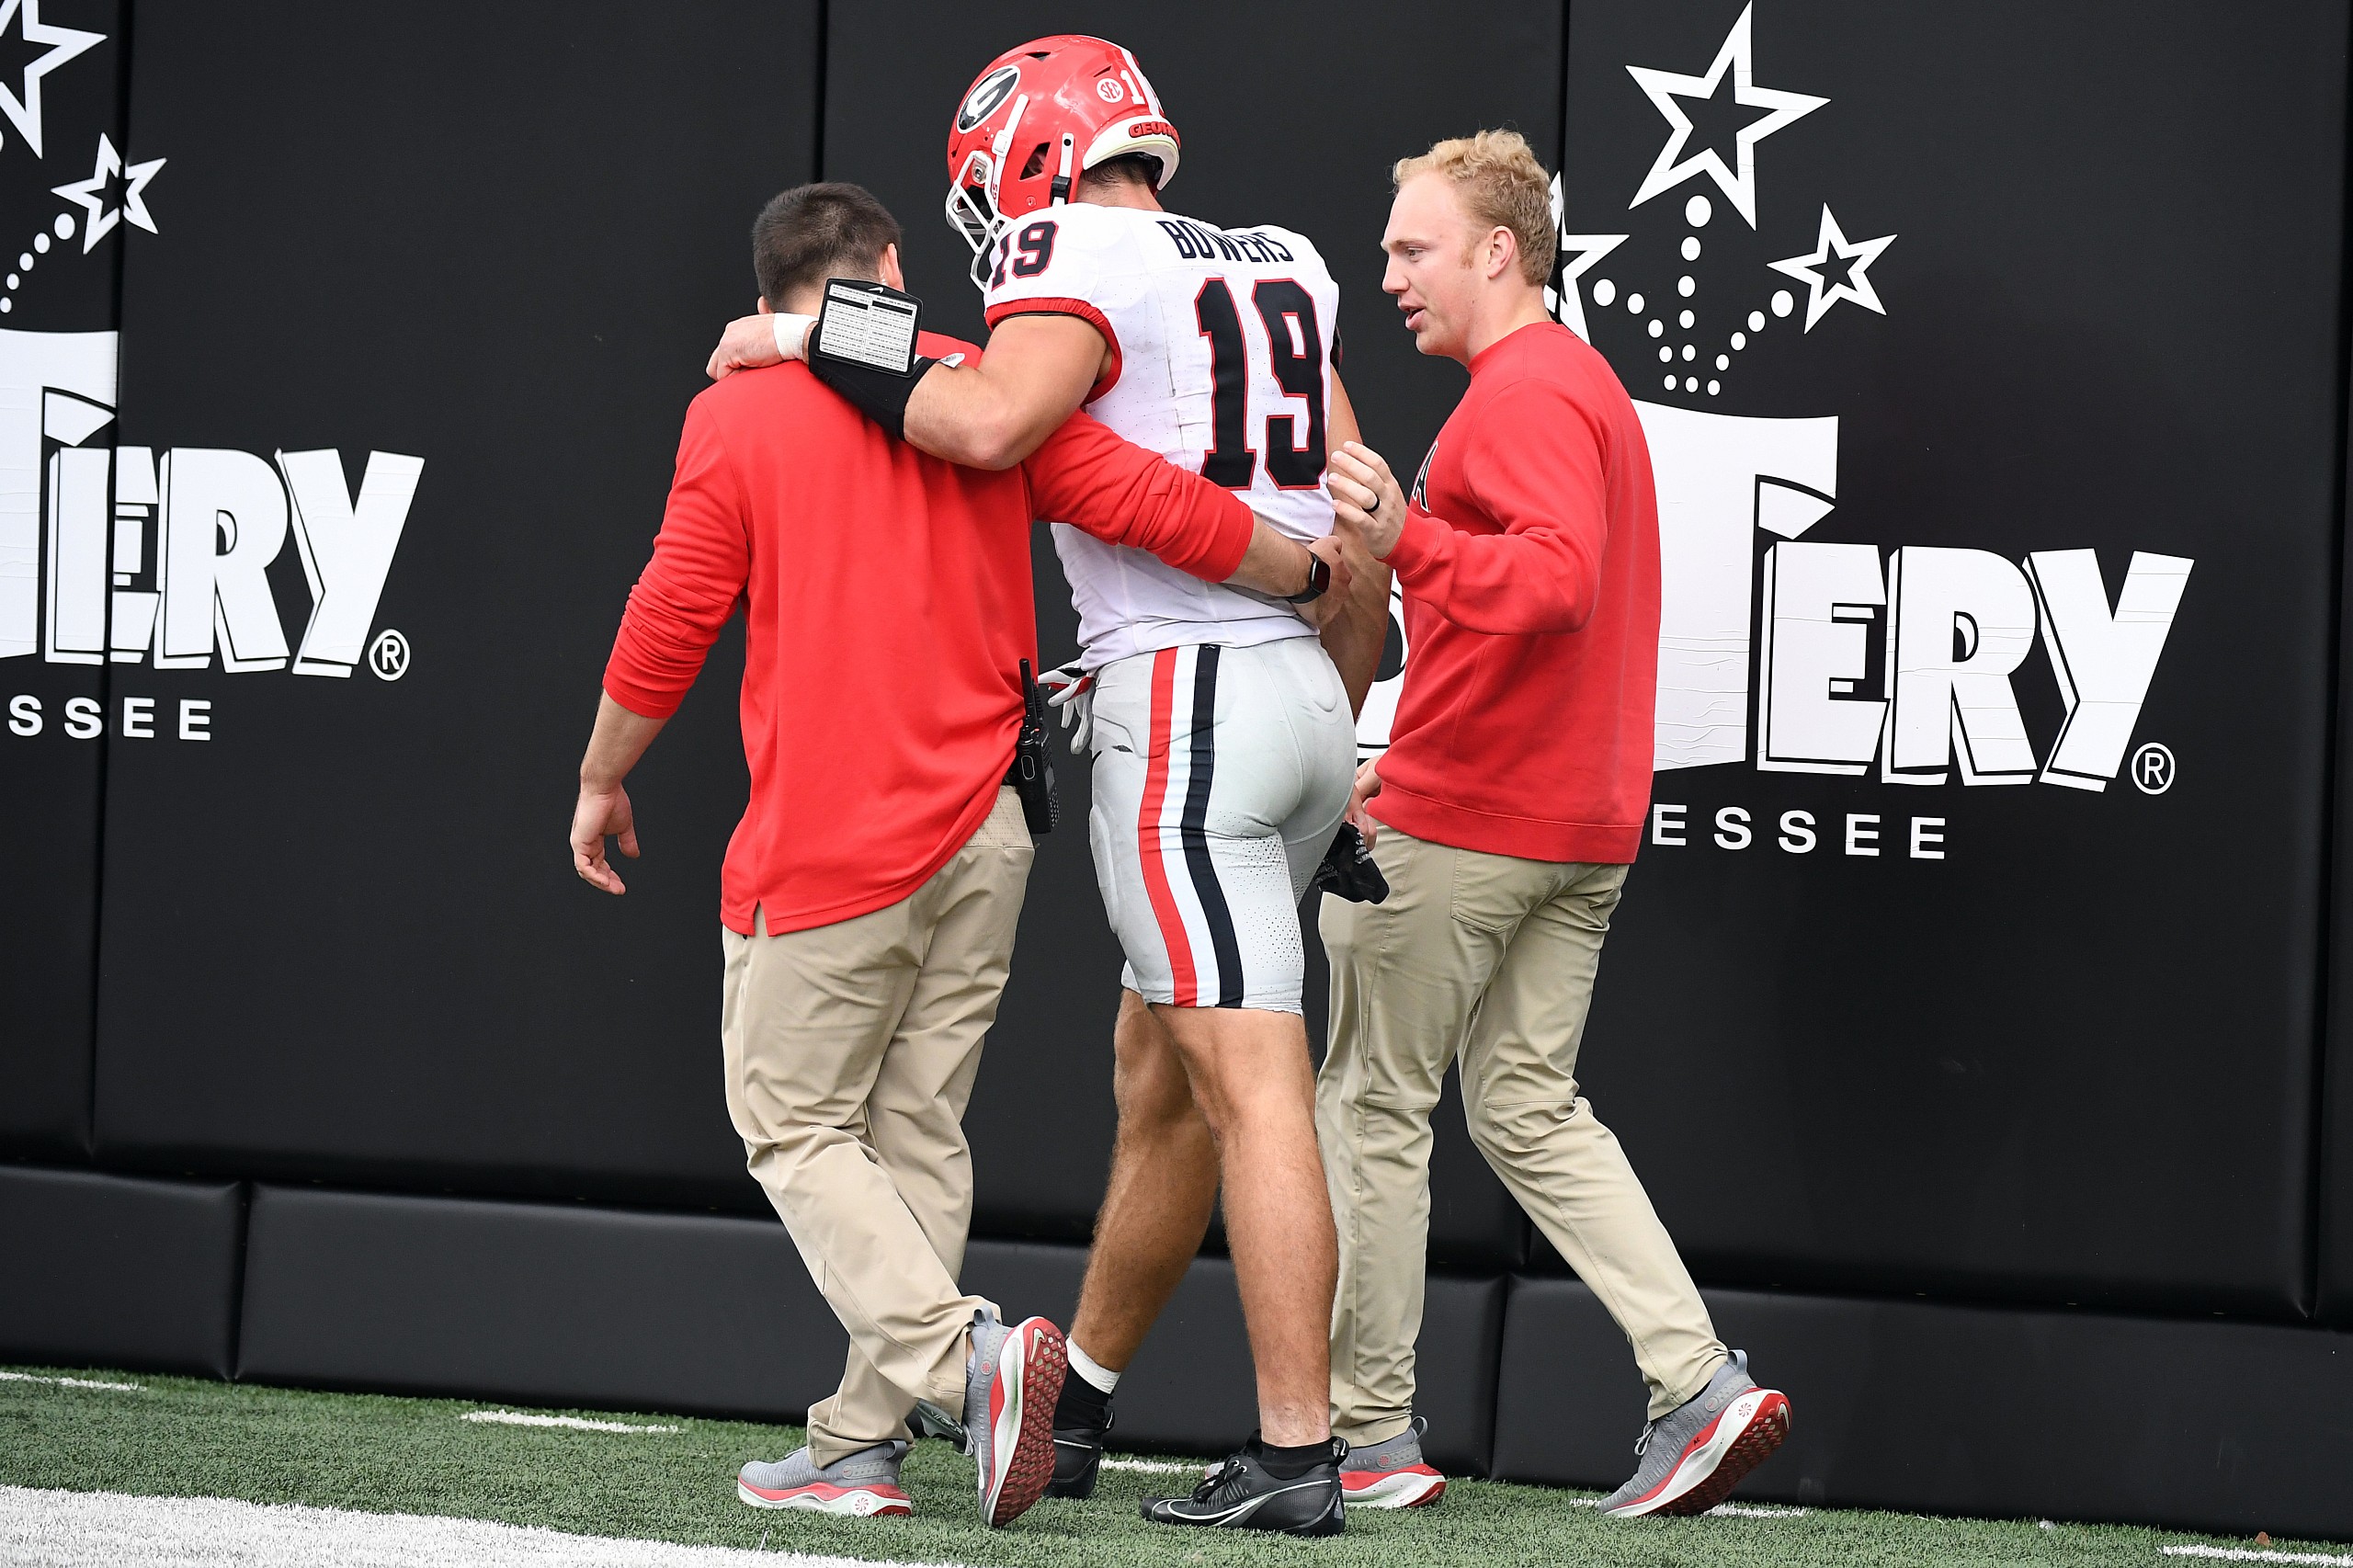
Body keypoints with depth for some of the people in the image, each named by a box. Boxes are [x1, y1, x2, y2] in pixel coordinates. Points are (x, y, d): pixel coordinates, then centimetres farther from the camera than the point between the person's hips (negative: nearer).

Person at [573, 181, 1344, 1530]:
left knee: (794, 1124, 3)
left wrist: (601, 782, 12)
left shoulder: (738, 417, -3)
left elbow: (669, 626, -2)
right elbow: (1149, 503, -1)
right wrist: (1320, 573, 13)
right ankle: (860, 1445, 8)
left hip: (829, 843, -4)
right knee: (916, 1134, 10)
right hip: (984, 834, 5)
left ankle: (963, 1349, -19)